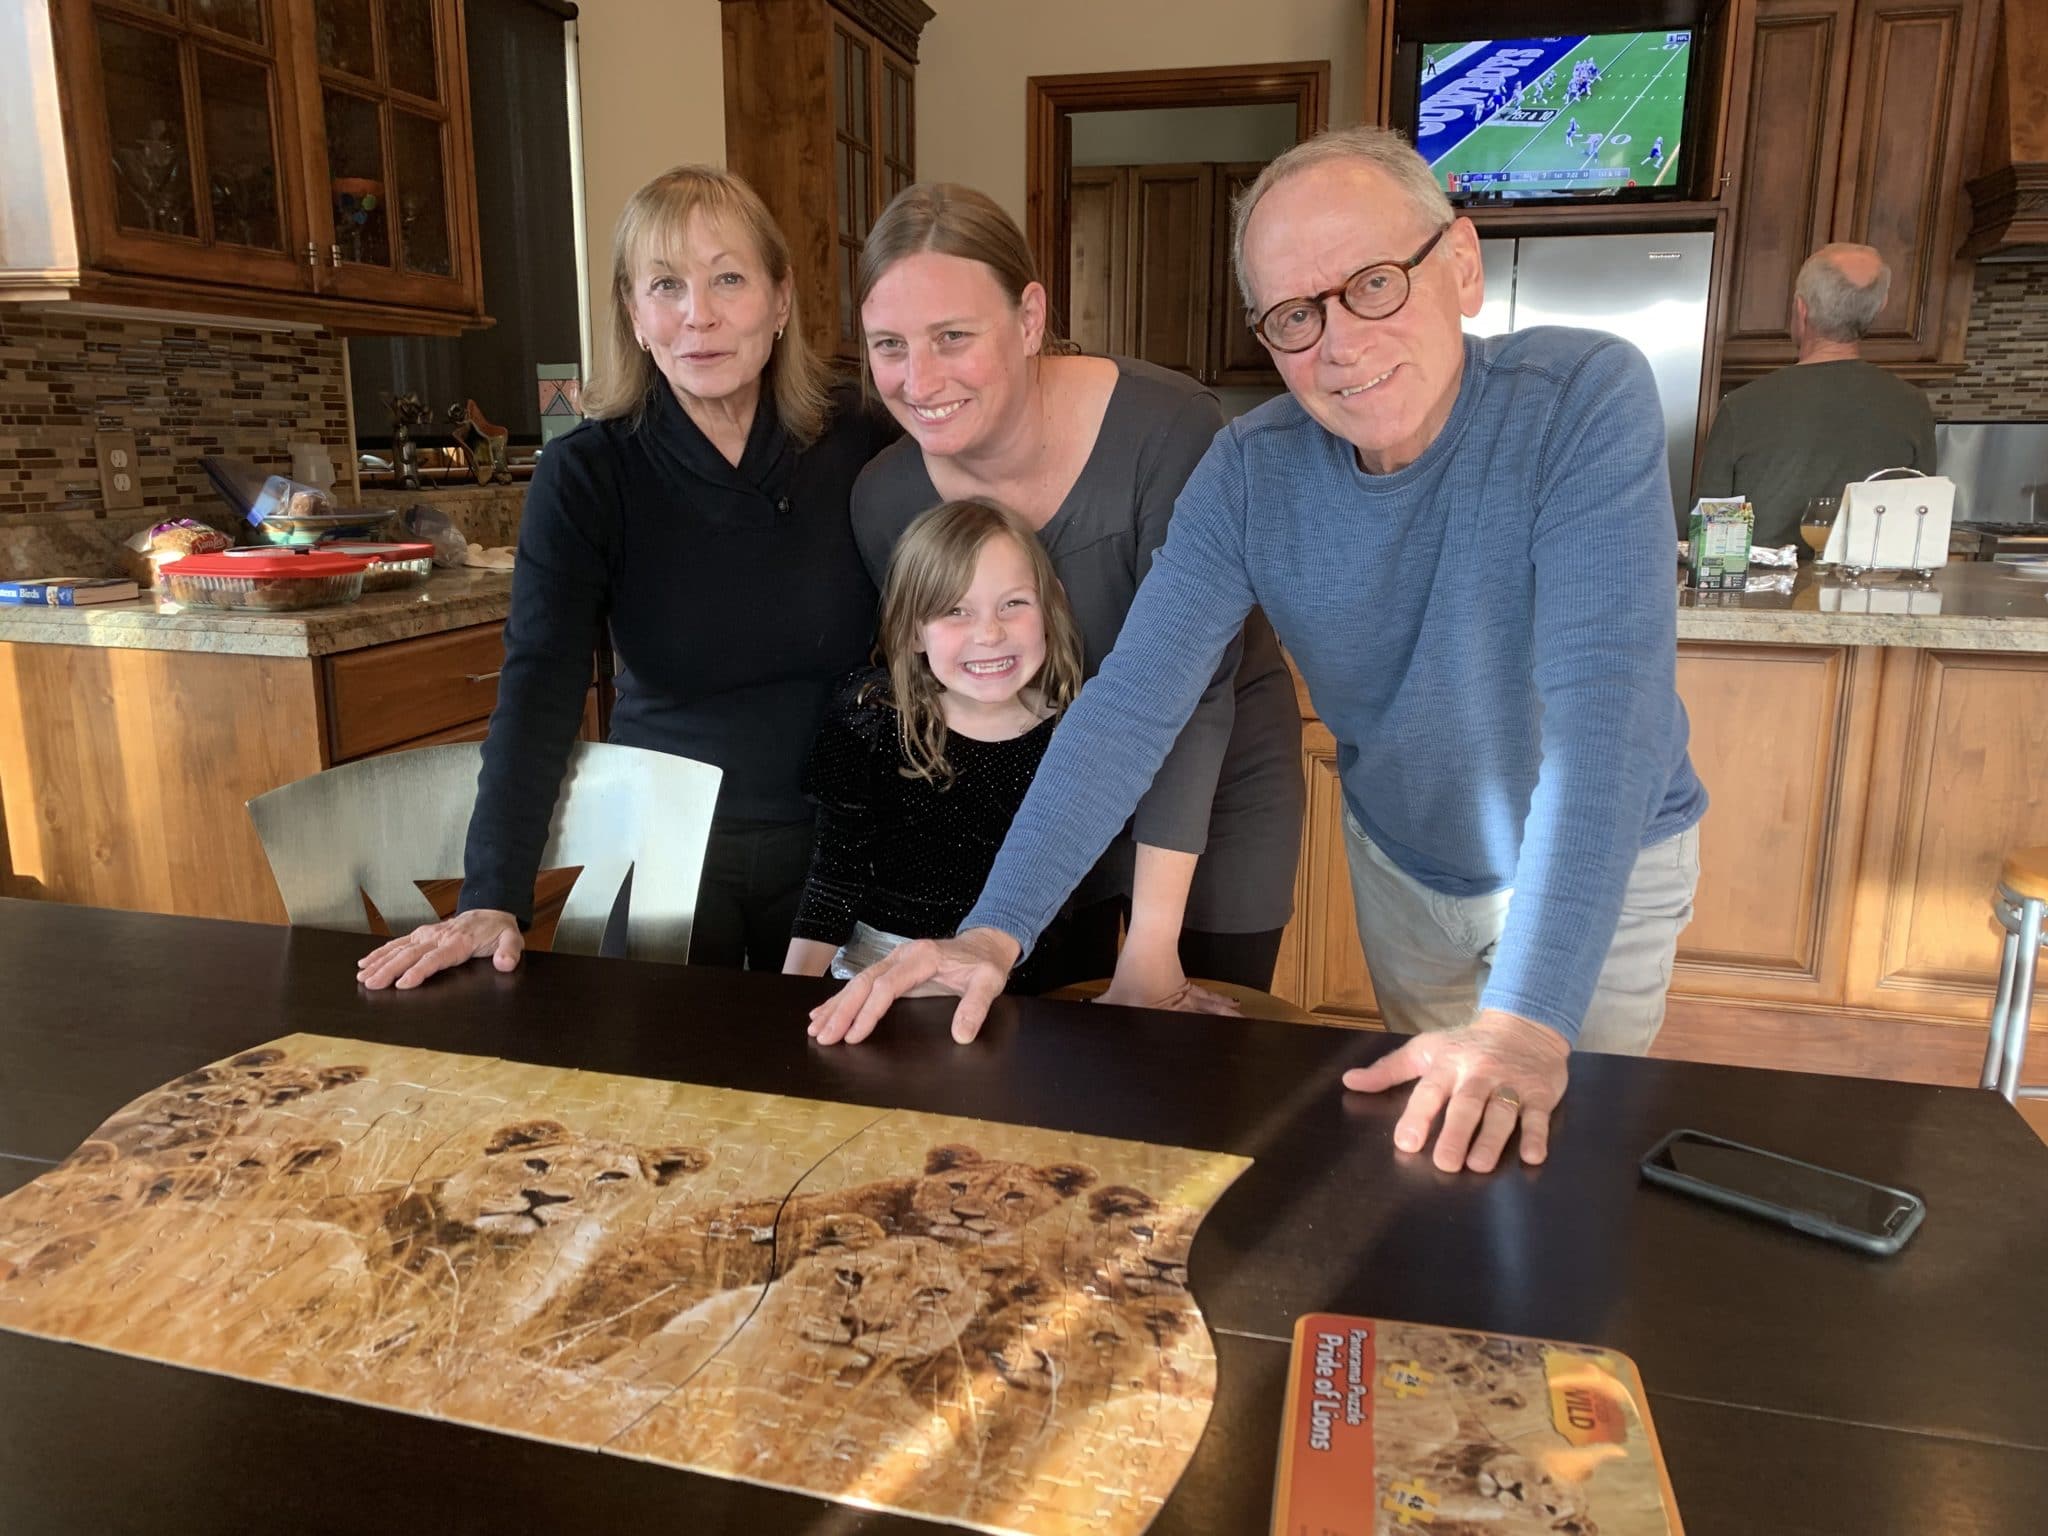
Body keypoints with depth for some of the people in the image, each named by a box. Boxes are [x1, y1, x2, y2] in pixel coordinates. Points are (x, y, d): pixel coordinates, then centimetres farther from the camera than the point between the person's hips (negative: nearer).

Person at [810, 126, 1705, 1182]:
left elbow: (1601, 699, -37)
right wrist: (994, 932, -33)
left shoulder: (1585, 399, -28)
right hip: (1399, 861, 3)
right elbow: (1132, 703, -23)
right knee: (1432, 1139, 21)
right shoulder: (1251, 471, -17)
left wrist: (1530, 1017, -45)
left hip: (1603, 871, -3)